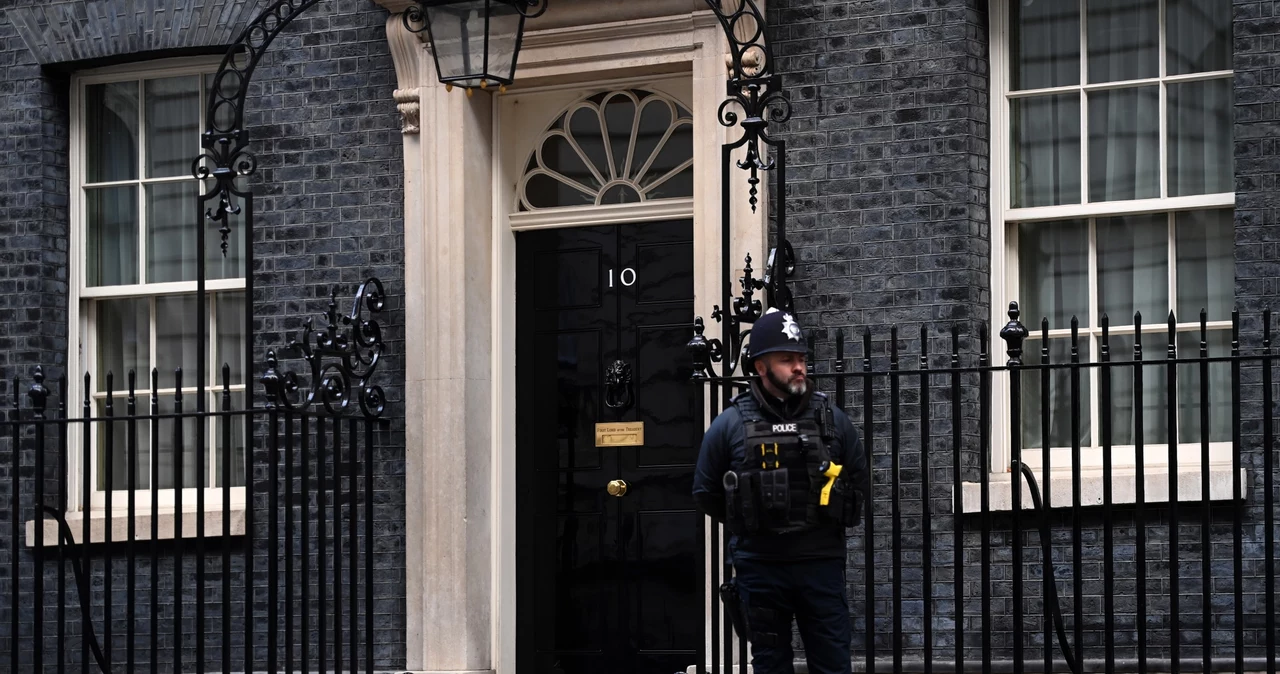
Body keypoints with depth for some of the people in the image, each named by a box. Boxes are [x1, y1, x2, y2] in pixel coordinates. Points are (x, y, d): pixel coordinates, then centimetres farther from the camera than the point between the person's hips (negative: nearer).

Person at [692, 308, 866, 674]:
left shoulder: (832, 418, 4)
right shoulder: (731, 424, -1)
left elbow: (857, 477, 16)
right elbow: (706, 493, 8)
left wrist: (832, 520, 10)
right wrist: (746, 523, 7)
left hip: (821, 565, 1)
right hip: (760, 570, -1)